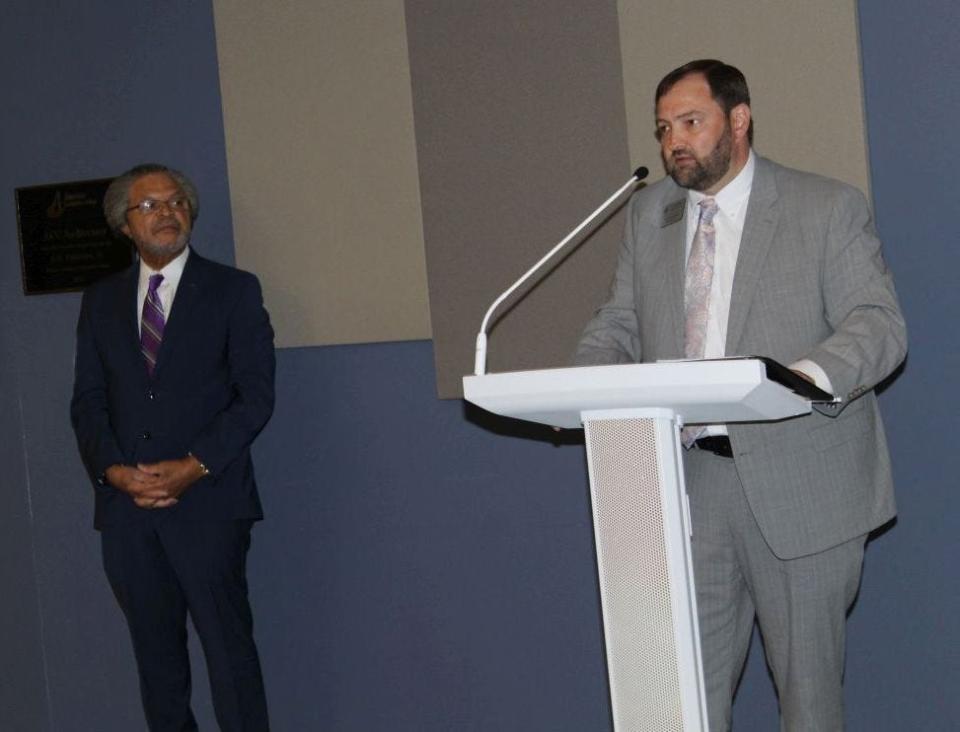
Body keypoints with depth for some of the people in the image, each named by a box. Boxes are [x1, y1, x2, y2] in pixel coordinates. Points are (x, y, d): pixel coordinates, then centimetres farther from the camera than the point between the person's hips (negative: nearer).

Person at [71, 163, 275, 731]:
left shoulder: (234, 290, 4)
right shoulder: (101, 300, 14)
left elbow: (256, 395, -3)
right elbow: (88, 400, 11)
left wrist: (194, 466, -13)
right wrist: (114, 469, -7)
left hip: (208, 501, -3)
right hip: (128, 504, 4)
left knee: (229, 648, -4)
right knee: (156, 654, 9)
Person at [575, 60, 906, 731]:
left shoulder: (830, 208, -1)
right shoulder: (649, 213, 14)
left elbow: (880, 325, -8)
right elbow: (620, 323, 15)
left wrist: (811, 375, -30)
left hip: (799, 482, -3)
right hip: (688, 483, 4)